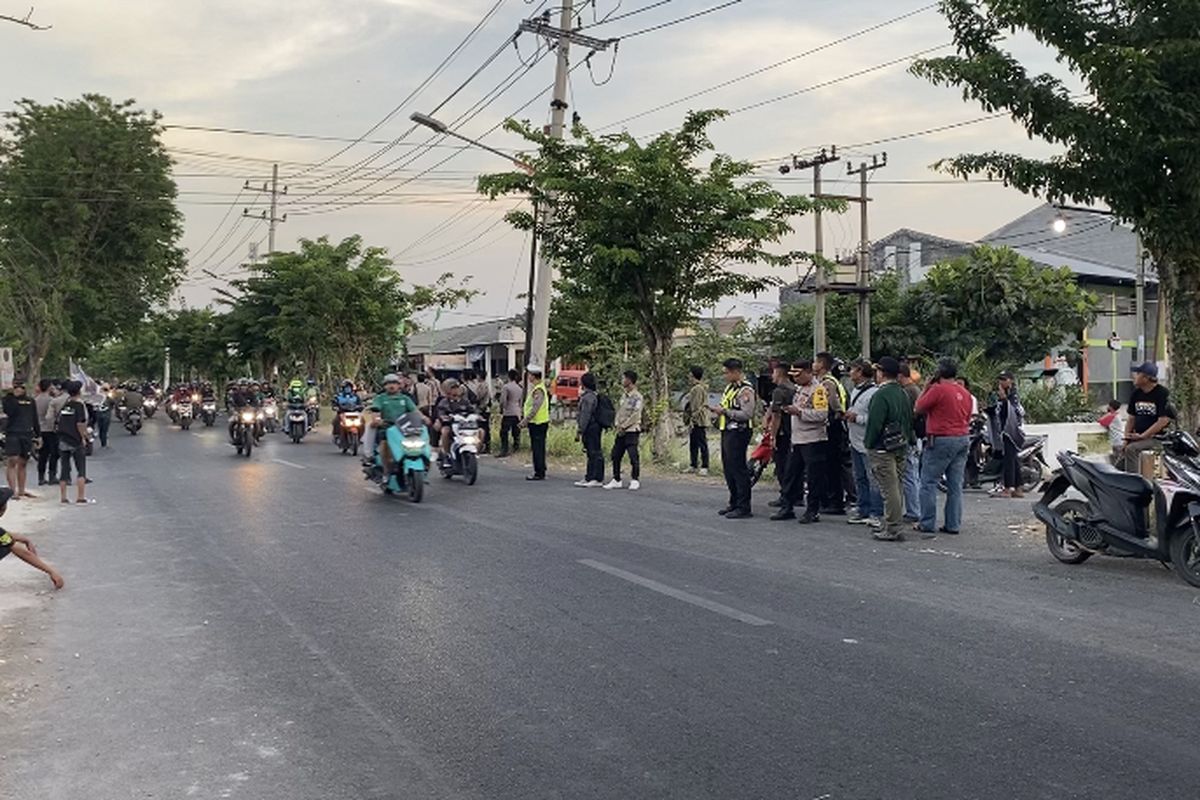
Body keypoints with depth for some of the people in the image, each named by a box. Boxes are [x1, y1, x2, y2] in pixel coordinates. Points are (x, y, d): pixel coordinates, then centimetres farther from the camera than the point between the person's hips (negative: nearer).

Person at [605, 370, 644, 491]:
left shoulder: (637, 397, -11)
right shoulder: (624, 395, 14)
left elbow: (635, 415, -16)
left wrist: (623, 427, -14)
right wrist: (616, 425, 2)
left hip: (632, 431, -8)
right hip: (621, 431, 8)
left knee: (633, 456, -7)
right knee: (615, 455, 9)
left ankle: (635, 480, 3)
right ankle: (616, 480, 18)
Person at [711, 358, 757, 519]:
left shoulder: (745, 390, -14)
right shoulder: (730, 387, 15)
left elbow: (746, 414, -23)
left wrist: (725, 411, -20)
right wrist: (718, 410, 6)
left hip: (738, 433, -10)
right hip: (727, 432, 10)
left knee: (738, 469, -7)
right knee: (728, 469, 15)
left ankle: (744, 508, -2)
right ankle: (734, 503, 26)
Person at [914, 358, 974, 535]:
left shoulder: (938, 389, -13)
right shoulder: (965, 393, 10)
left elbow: (918, 408, -6)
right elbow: (968, 418, 16)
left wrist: (927, 387, 2)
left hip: (941, 440, -7)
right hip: (963, 439, 7)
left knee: (929, 482, 0)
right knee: (956, 485, 10)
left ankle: (927, 523, -1)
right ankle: (953, 524, 12)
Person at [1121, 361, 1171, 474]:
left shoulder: (1162, 393, -9)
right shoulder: (1136, 394, 11)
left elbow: (1163, 421, -15)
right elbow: (1131, 418, 14)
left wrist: (1142, 436, -18)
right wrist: (1126, 438, -1)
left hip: (1157, 436, -7)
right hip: (1137, 436, 7)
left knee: (1131, 449, -30)